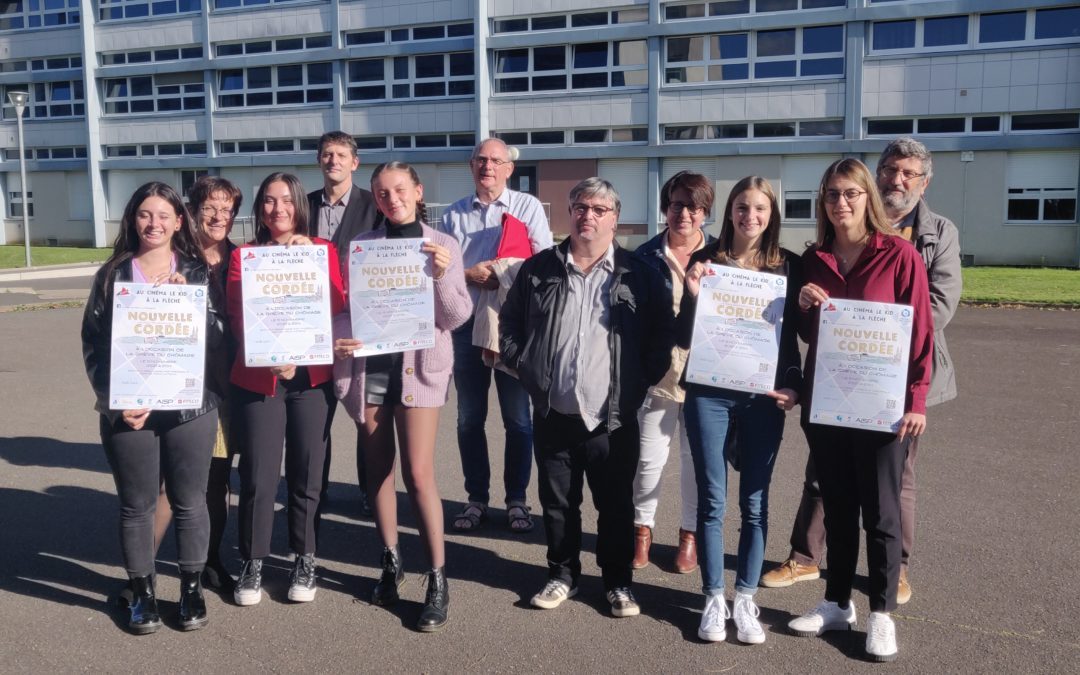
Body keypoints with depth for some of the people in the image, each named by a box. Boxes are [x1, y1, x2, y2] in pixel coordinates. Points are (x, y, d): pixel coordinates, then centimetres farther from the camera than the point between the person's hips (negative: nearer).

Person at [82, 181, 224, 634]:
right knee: (136, 505, 8)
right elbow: (93, 343, 3)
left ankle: (192, 587, 24)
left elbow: (216, 337, -2)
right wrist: (113, 399, -8)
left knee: (190, 502, 9)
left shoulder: (198, 272, 5)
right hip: (127, 410, 0)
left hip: (190, 407, 0)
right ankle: (141, 592, 24)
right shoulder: (112, 274, 5)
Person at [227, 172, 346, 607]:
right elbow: (239, 319, -2)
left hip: (312, 378, 1)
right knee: (258, 477, 0)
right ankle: (253, 563, 18)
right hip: (257, 380, 0)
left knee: (306, 474, 6)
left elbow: (338, 309, -6)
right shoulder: (243, 255, 5)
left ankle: (305, 560, 23)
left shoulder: (324, 250, 6)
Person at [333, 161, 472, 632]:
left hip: (418, 365, -3)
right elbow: (345, 303, 4)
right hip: (367, 364, 3)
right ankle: (391, 561, 26)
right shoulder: (362, 244, 6)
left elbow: (457, 316, -4)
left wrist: (442, 275, -21)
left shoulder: (443, 245, 1)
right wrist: (339, 339, -16)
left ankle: (438, 579, 0)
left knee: (418, 473, -9)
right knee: (377, 469, 10)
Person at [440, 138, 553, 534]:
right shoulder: (454, 214, 9)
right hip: (468, 324, 3)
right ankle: (477, 498, 21)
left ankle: (516, 499, 17)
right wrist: (470, 274, -12)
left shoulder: (528, 207, 1)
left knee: (517, 419, 4)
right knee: (469, 418, 9)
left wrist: (505, 276, -18)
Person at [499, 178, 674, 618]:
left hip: (613, 419, -1)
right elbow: (509, 321, 12)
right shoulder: (539, 269, 4)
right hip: (553, 415, 2)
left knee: (616, 506, 9)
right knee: (557, 503, 13)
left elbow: (664, 331, 3)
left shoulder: (639, 275, -1)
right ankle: (562, 575, 31)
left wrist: (646, 377, -3)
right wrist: (522, 366, 3)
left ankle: (619, 582, 26)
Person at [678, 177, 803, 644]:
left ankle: (745, 599, 19)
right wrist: (693, 295, -15)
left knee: (755, 502, 7)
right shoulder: (705, 261, 1)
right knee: (711, 500, 5)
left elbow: (792, 335, 8)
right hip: (709, 394, -1)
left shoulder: (788, 266, 4)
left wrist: (793, 385, -3)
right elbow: (684, 337, 0)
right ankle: (714, 599, 17)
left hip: (763, 397, 1)